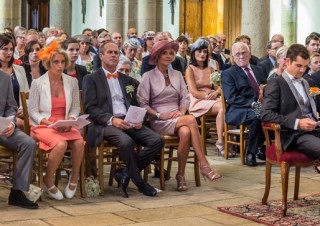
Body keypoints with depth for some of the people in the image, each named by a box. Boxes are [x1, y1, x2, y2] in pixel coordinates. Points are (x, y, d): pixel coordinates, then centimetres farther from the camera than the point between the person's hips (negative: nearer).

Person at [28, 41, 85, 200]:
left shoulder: (72, 82, 6)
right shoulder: (38, 83, -4)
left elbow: (75, 108, 11)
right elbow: (33, 112, -3)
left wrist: (70, 121, -9)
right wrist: (50, 123, -16)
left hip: (65, 126, 3)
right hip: (43, 126, -3)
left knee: (79, 142, -30)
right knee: (61, 144, -35)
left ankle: (74, 179, -5)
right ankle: (48, 181, -10)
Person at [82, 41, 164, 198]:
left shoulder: (127, 80, 24)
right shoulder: (91, 79, 8)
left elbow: (136, 105, 22)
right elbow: (90, 108, -3)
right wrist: (111, 119, -19)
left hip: (129, 122, 5)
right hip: (106, 124, -5)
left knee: (157, 141, -19)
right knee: (126, 141, -36)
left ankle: (125, 174, -7)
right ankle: (139, 181, -13)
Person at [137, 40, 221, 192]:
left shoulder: (177, 75, 17)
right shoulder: (148, 76, 3)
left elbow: (185, 98, 12)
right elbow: (142, 103, -3)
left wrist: (181, 112, -9)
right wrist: (159, 114, -16)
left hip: (177, 118, 4)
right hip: (159, 122, -4)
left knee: (185, 132, -35)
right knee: (191, 119, -32)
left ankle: (181, 176, -25)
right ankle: (204, 165, -32)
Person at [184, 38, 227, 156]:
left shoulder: (210, 69, 25)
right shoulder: (190, 69, 7)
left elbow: (218, 87, 14)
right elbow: (193, 91, -4)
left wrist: (215, 93, -9)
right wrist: (207, 95, -18)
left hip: (213, 99, 5)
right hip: (198, 102, -5)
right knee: (222, 107, -33)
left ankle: (221, 142, -32)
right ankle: (220, 143, -33)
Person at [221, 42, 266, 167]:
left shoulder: (257, 69, 24)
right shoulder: (227, 74, 5)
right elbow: (232, 98, -8)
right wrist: (252, 104, -21)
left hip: (260, 106, 5)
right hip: (239, 110, -5)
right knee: (257, 116, -37)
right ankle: (251, 153, -20)